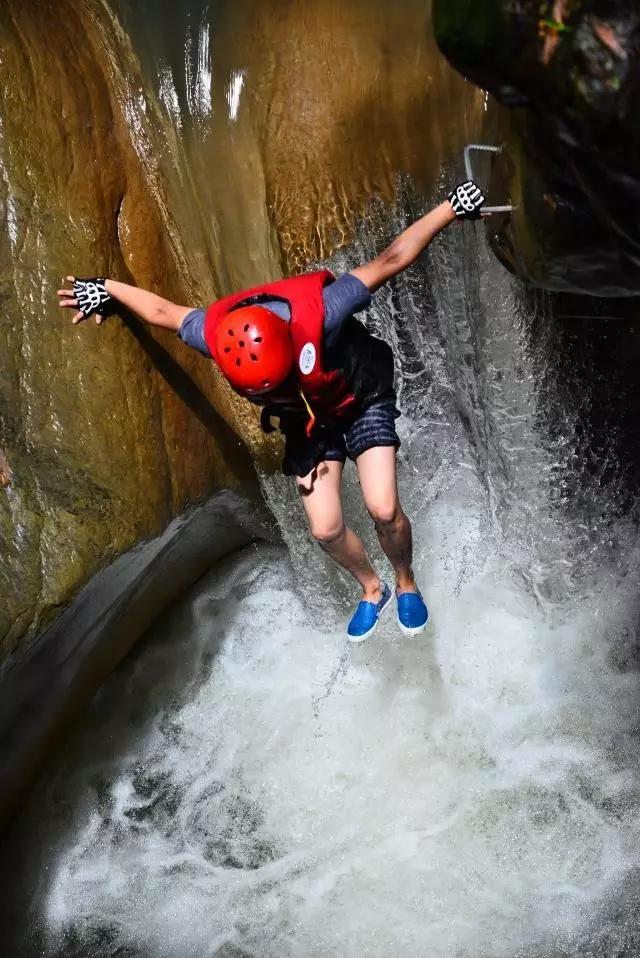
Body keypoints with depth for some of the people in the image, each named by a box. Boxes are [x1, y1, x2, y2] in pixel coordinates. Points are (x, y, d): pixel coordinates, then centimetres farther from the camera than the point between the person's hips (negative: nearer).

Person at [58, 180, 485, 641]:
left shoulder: (317, 313, -41)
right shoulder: (216, 335, -30)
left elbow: (389, 260, -31)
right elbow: (165, 311, -8)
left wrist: (450, 209, -25)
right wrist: (107, 289, 7)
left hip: (361, 398, -3)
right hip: (305, 417, 3)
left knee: (383, 508, -15)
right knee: (325, 528, 0)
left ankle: (406, 584, 17)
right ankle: (372, 591, 31)